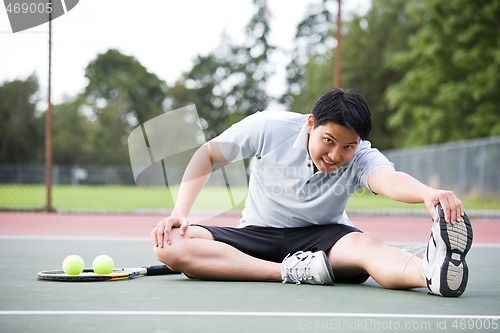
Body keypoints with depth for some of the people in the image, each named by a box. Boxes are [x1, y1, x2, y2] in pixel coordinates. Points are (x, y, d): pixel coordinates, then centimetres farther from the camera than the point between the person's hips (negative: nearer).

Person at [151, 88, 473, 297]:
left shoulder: (362, 158, -15)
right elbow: (207, 154, 0)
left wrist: (428, 193, -64)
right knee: (170, 243, -29)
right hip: (257, 235, 1)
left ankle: (433, 270, -71)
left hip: (320, 238, -1)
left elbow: (390, 179, -39)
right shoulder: (270, 128, -14)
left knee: (369, 246, -38)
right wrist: (180, 212, -12)